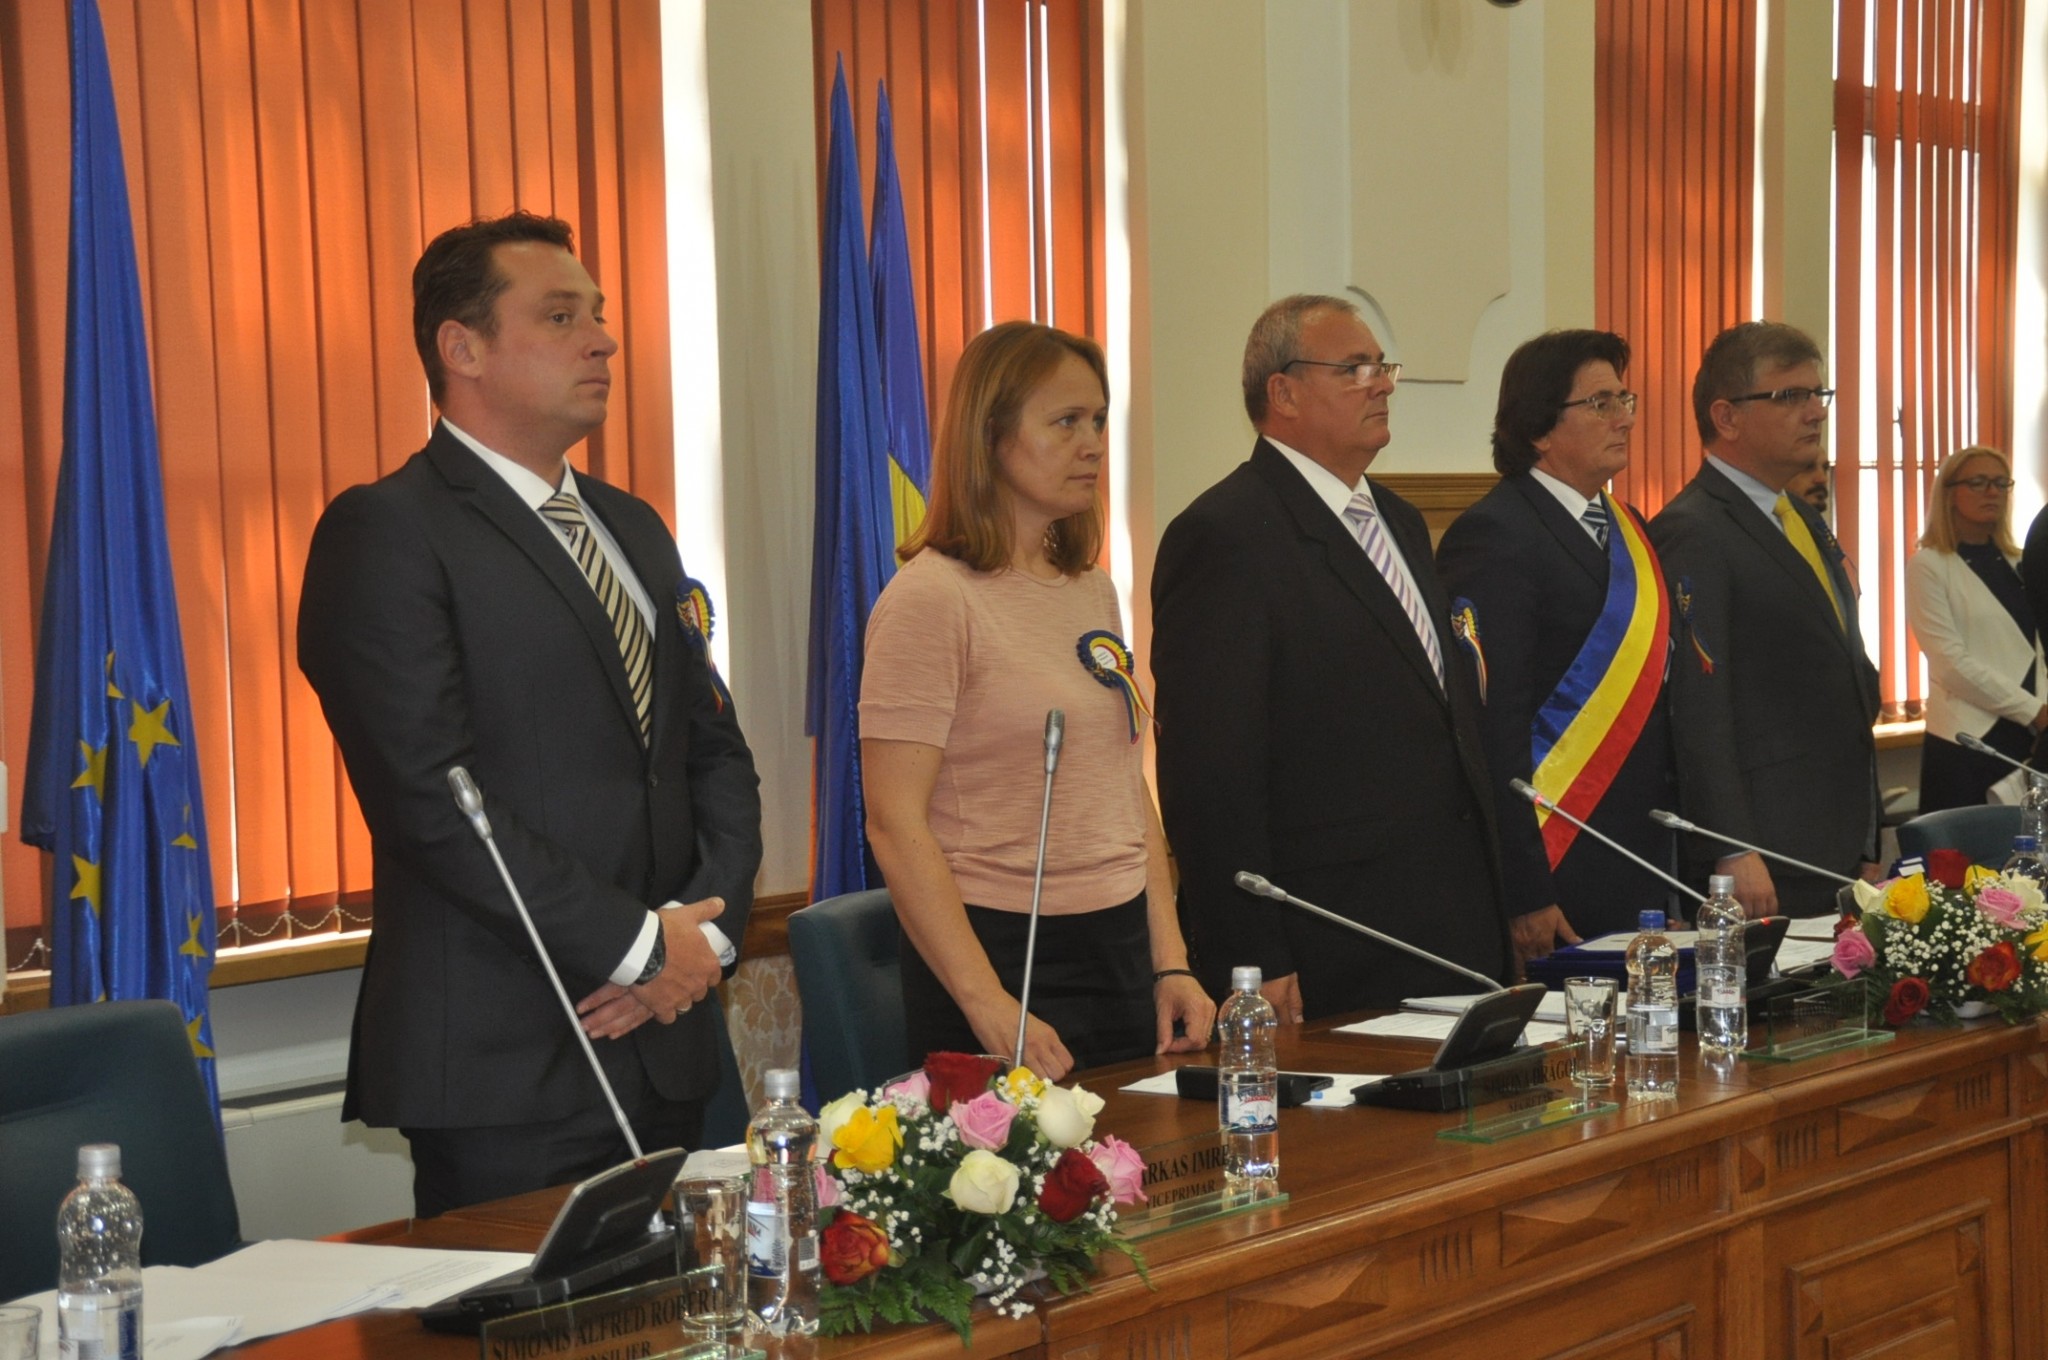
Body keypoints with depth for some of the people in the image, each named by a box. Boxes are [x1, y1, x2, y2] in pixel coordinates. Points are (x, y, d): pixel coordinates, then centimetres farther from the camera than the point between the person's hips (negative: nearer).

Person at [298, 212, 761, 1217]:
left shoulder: (634, 530, 18)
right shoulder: (385, 532, -8)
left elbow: (715, 750, 18)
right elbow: (433, 802, -17)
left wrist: (706, 927, -1)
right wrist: (642, 946, -13)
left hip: (661, 1043, 7)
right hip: (506, 1064, -7)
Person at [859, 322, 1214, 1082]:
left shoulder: (1093, 591, 12)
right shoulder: (933, 598, -12)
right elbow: (896, 824, -16)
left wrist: (1170, 964, 8)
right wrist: (987, 1006, -21)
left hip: (1121, 951, 7)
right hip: (1006, 957, -7)